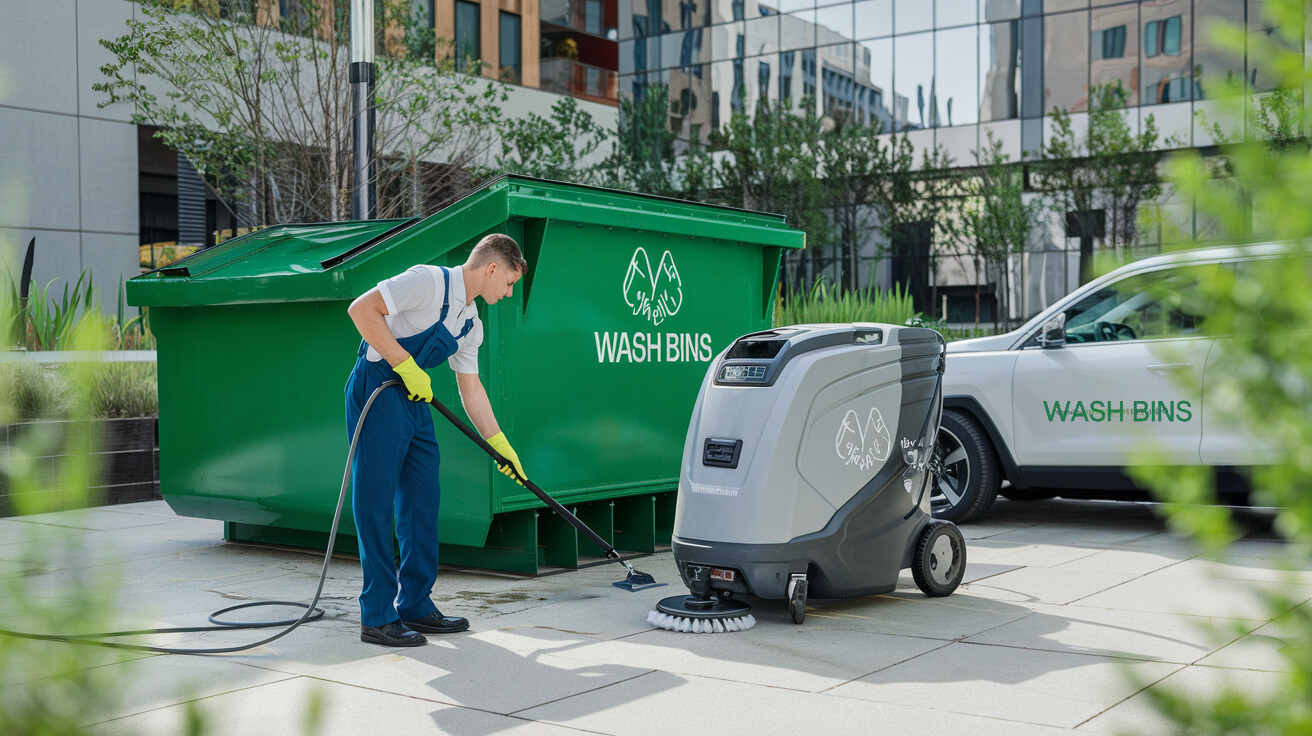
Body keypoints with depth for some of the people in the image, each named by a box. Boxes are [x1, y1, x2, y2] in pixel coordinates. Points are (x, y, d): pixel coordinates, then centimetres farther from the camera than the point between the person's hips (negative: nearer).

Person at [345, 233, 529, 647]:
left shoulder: (470, 324, 14)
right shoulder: (429, 282, -13)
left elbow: (471, 389, 21)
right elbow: (361, 309, -19)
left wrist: (502, 446, 21)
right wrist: (406, 366, -20)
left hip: (415, 400, 9)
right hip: (376, 391, -9)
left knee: (423, 500, 8)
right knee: (377, 503, -6)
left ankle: (415, 605, 17)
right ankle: (377, 617, 0)